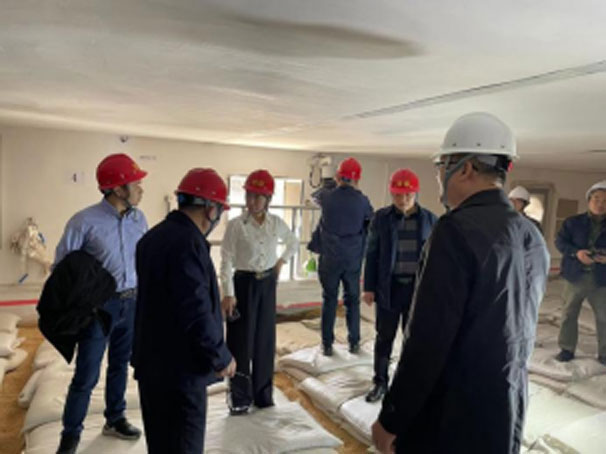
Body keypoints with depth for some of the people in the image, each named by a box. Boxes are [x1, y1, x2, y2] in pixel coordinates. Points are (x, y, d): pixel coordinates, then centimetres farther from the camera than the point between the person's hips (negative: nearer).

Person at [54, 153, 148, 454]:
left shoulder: (139, 219, 0)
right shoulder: (85, 222, -15)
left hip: (132, 303, 5)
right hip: (100, 306, -5)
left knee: (120, 366, 19)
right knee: (87, 375, 5)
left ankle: (114, 420, 37)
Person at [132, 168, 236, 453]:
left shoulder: (153, 236, 9)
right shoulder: (188, 242, -23)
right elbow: (197, 313, -26)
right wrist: (221, 357, -11)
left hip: (152, 361, 10)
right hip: (179, 367, -9)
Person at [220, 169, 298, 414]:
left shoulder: (276, 223, -1)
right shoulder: (236, 225, -12)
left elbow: (293, 243, 18)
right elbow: (226, 261, -11)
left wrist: (281, 262, 6)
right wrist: (228, 293, -15)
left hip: (268, 284, 4)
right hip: (244, 283, -3)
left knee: (265, 339, 11)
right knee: (242, 341, 2)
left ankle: (263, 393, 26)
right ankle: (240, 397, 16)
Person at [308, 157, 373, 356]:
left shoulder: (327, 198, -7)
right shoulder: (362, 201, -7)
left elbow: (317, 198, 16)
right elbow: (370, 223, 8)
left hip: (329, 259, 0)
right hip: (353, 259, 0)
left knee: (329, 300, 8)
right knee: (352, 300, 12)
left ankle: (327, 344, 12)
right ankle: (354, 342, 19)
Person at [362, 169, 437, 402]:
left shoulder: (429, 219, 0)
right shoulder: (381, 217, -1)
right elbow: (372, 254, 1)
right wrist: (369, 287, -1)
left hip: (418, 287, 0)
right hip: (389, 287, 0)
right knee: (384, 336, 10)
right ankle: (380, 382, 26)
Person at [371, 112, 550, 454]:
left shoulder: (457, 230, -22)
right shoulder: (533, 238, 3)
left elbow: (427, 339, -24)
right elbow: (517, 332, 11)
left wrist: (391, 420, -15)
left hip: (447, 422, -7)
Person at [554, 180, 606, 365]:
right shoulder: (573, 222, 1)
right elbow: (560, 242, -5)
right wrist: (576, 252, -22)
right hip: (576, 276, -1)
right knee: (569, 314, 8)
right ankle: (567, 349, 20)